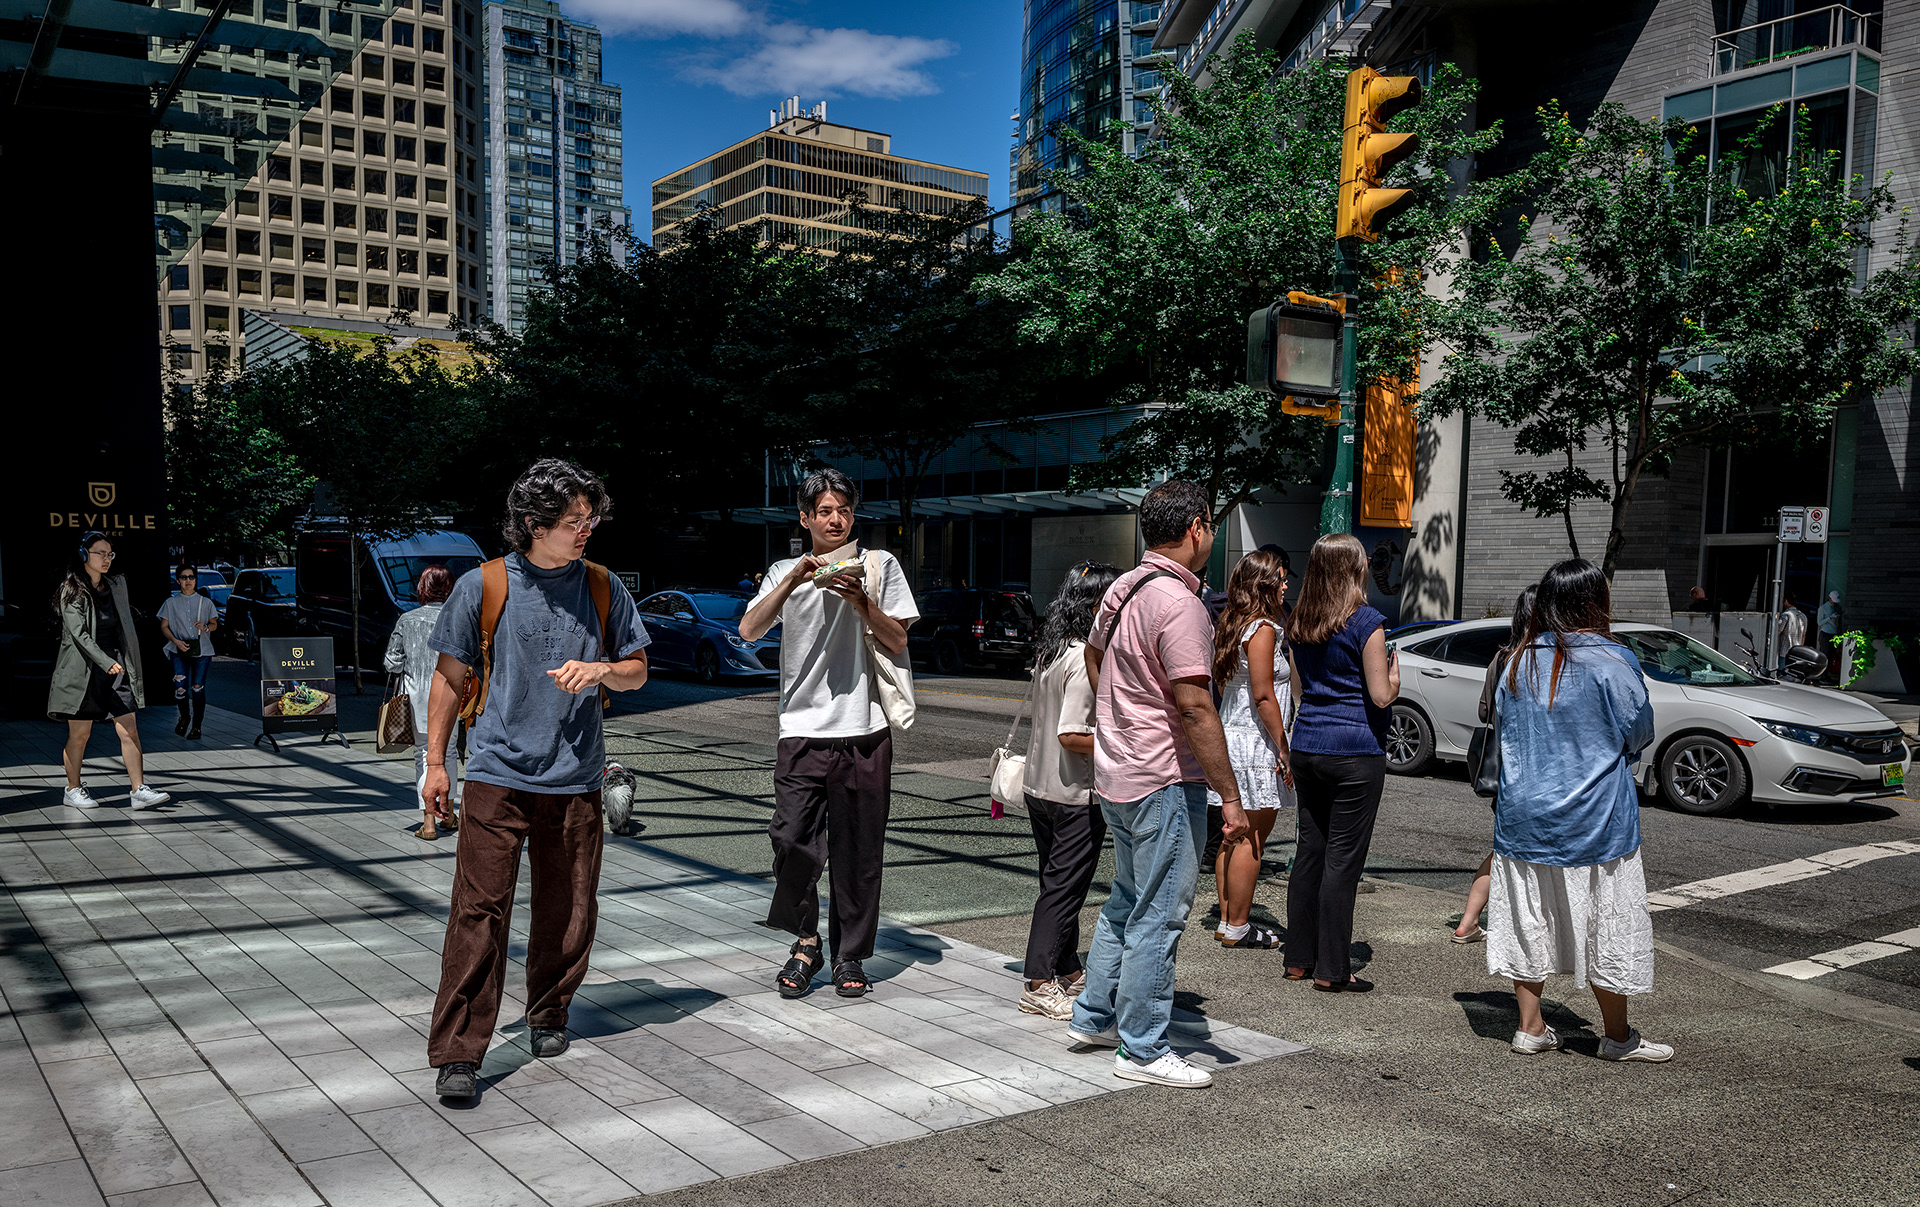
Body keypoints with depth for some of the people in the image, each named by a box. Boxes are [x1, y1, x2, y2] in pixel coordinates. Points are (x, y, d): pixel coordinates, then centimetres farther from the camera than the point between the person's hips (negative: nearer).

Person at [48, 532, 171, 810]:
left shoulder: (117, 584, 12)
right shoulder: (72, 591, -6)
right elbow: (79, 633, -17)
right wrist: (106, 662, -28)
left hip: (116, 665, 5)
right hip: (83, 668, -5)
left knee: (129, 729, -4)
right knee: (80, 733, 3)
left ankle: (140, 790, -5)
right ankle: (73, 789, 20)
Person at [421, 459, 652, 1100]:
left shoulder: (604, 588, 6)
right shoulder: (482, 585, -1)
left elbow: (637, 670, 14)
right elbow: (450, 677, 5)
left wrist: (601, 670, -9)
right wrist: (435, 763, 4)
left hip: (576, 777, 3)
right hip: (498, 772, -3)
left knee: (569, 909, 9)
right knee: (479, 910, -8)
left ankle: (548, 1014, 32)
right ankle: (457, 1053, -2)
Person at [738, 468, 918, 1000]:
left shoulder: (880, 565, 10)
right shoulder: (785, 572, 14)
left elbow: (897, 642, 4)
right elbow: (750, 630, -3)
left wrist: (862, 602, -12)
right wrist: (795, 579, -14)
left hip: (865, 730, 0)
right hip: (803, 730, 1)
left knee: (858, 852, 3)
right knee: (792, 840, -10)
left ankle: (850, 956, 18)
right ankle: (805, 941, 13)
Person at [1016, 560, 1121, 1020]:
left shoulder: (1048, 652, 7)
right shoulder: (1087, 658, -20)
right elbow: (1070, 735, -25)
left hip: (1039, 787, 9)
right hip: (1077, 795, -9)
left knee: (1060, 883, 18)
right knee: (1064, 889, 1)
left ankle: (1068, 972, 30)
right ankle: (1039, 985, 6)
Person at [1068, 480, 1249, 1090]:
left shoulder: (1120, 590, 9)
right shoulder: (1179, 603, -19)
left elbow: (1093, 657, 27)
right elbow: (1195, 708, -23)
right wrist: (1230, 796, -19)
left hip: (1114, 774, 10)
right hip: (1164, 781, -10)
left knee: (1127, 901, 21)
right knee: (1158, 915, 0)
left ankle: (1093, 1016, 30)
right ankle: (1143, 1050, 8)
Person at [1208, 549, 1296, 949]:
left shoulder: (1231, 625, 13)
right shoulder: (1262, 628, -14)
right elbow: (1263, 695, -19)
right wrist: (1283, 748, -15)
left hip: (1230, 733, 9)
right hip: (1254, 741, -9)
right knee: (1251, 838, -2)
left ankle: (1228, 920, 20)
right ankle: (1236, 927, 3)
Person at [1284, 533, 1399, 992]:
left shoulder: (1298, 624, 9)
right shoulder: (1366, 622, -11)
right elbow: (1382, 696, -10)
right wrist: (1394, 672, 8)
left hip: (1306, 748, 6)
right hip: (1355, 753, -6)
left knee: (1309, 851, 13)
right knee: (1343, 859, -1)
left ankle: (1299, 959, 19)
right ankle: (1332, 969, 3)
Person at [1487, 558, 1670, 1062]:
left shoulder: (1519, 661, 2)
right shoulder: (1612, 661, -13)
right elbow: (1639, 731, -4)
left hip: (1523, 814, 5)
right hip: (1593, 818, -5)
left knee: (1529, 923, 12)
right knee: (1604, 926, 8)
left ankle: (1529, 1027, 19)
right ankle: (1618, 1037, 19)